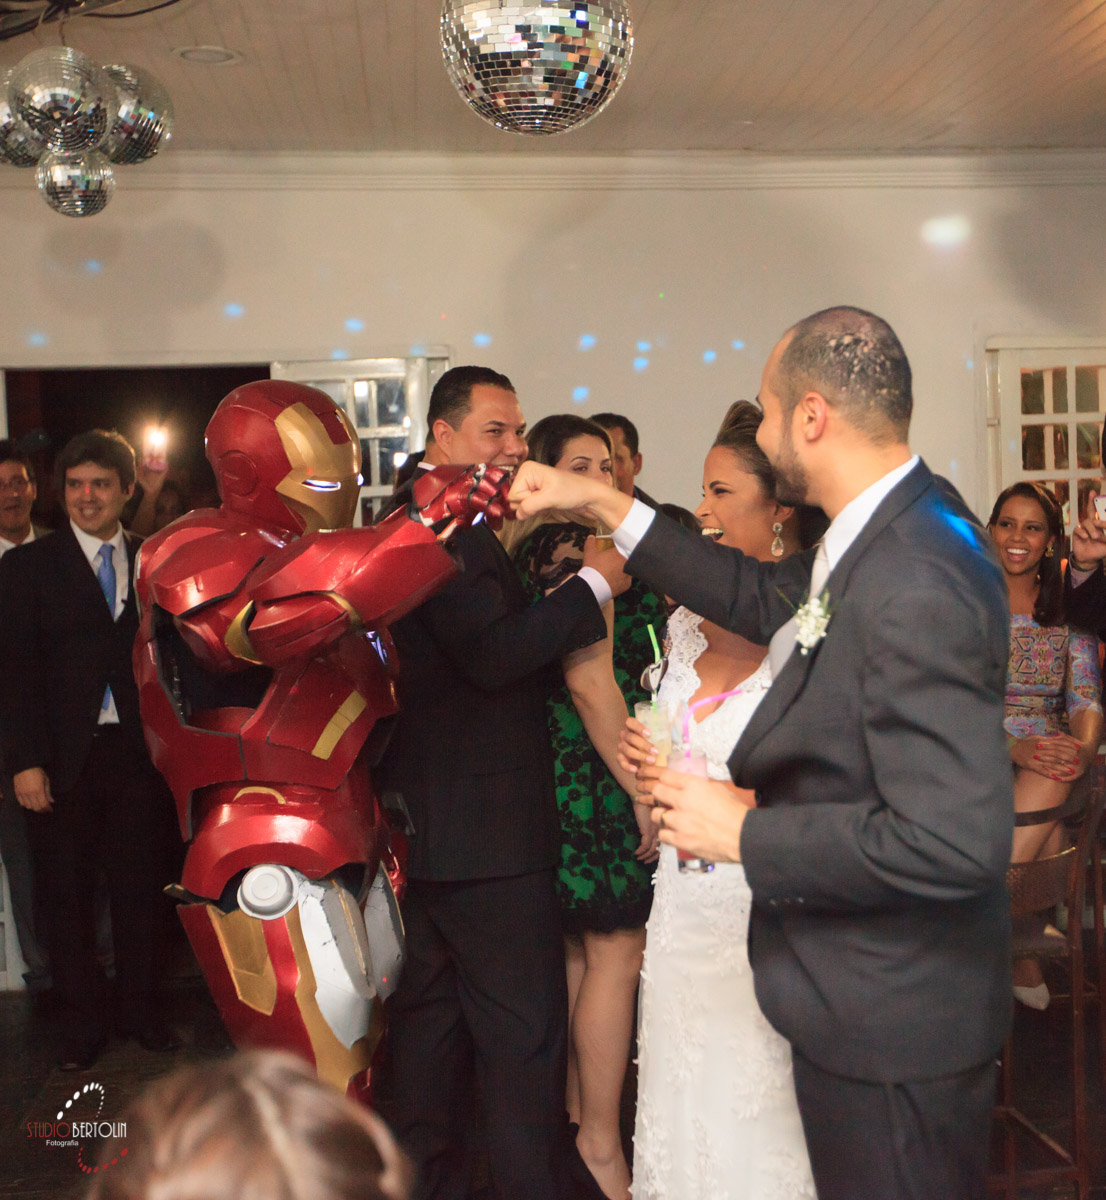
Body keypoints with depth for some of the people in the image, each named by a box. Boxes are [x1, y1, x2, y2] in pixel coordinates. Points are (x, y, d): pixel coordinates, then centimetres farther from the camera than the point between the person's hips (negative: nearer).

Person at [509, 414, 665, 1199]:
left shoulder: (540, 552, 12)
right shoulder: (580, 552, -16)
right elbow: (592, 683, -21)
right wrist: (644, 789, -17)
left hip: (569, 774, 10)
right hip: (599, 776, -10)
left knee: (582, 951, 18)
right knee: (617, 955, -2)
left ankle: (579, 1121, 32)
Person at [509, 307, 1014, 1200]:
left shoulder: (914, 592, -31)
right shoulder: (893, 531, 0)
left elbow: (955, 842, -33)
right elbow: (769, 600, 12)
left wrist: (745, 834, -23)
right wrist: (606, 508, 11)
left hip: (892, 1023, -9)